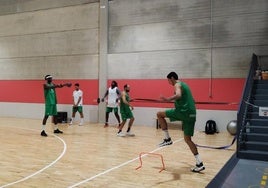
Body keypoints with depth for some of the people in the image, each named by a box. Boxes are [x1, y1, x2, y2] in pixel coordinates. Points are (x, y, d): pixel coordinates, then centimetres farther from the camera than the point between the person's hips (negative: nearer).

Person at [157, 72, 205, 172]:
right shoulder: (184, 84, 25)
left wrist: (168, 99, -45)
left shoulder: (177, 85, -4)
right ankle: (199, 164, 7)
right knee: (188, 139, 12)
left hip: (183, 112, -9)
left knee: (159, 114, 7)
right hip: (192, 113, 9)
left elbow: (178, 95, -28)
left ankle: (167, 139, 5)